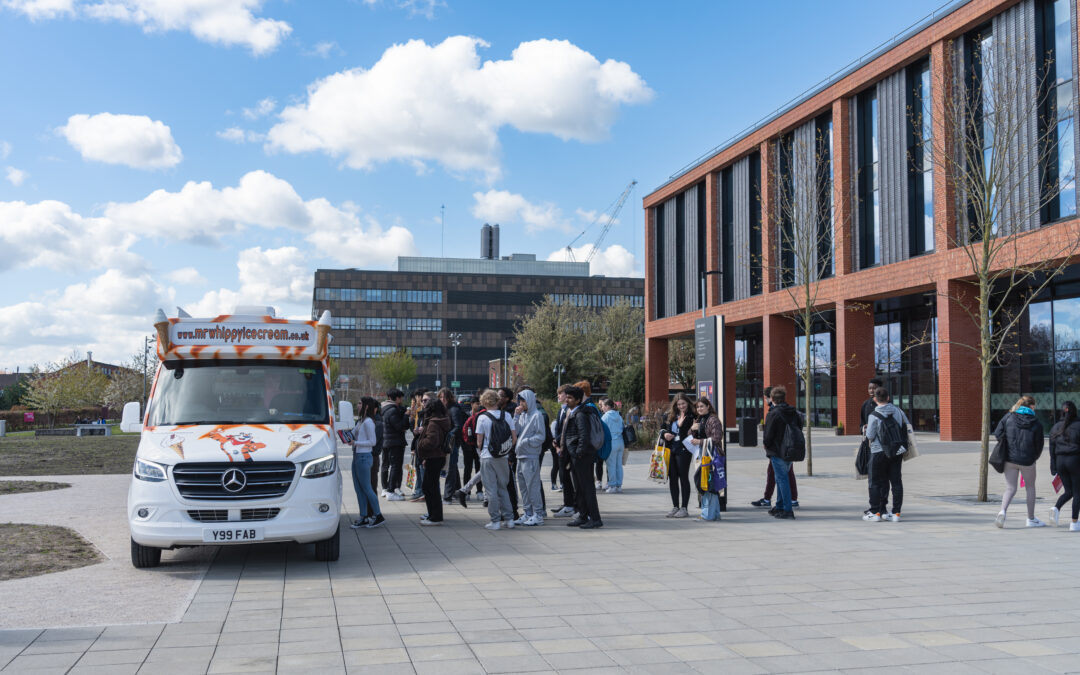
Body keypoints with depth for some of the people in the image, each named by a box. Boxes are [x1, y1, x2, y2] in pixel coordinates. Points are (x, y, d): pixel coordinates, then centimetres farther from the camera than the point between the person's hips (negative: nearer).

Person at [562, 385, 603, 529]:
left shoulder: (580, 414, -16)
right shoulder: (573, 413, 16)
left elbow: (584, 436, -23)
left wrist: (579, 452, -18)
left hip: (583, 457, -10)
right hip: (579, 456, 10)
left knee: (587, 486, -7)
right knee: (581, 487, 15)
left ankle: (595, 519, -5)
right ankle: (583, 516, 24)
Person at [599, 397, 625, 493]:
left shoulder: (605, 417, -10)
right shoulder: (619, 416, 10)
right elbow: (623, 429, 14)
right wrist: (625, 445, 20)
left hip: (611, 443, -6)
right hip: (620, 442, 7)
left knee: (611, 465, 0)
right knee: (619, 464, 10)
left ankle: (612, 486, 3)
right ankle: (619, 485, 14)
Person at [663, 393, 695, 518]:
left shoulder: (691, 417, -6)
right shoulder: (671, 416, 12)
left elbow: (688, 435, -13)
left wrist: (681, 424, -23)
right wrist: (665, 434, 0)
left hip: (683, 450, -6)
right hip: (671, 450, 6)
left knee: (683, 478, 0)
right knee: (672, 478, 9)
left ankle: (684, 508, 7)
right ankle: (675, 507, 18)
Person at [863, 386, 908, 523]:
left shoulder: (874, 416, -15)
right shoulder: (898, 411, 1)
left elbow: (870, 436, -11)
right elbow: (907, 427, 10)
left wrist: (867, 429, 9)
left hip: (879, 452, -4)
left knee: (875, 482, 6)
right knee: (896, 481, 8)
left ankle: (875, 512, 6)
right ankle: (896, 513, 7)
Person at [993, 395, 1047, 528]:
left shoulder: (1009, 417, -1)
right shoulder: (1036, 423, -5)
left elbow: (997, 434, -4)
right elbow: (1039, 444, -1)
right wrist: (1035, 456, 18)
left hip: (1010, 459, 2)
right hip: (1027, 460, -2)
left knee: (1010, 488, 7)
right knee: (1031, 488, 17)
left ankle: (1003, 511, -19)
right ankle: (1031, 519, 24)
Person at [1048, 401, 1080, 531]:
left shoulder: (1055, 428, 7)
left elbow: (1052, 449, 8)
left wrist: (1053, 468, 12)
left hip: (1060, 461, 4)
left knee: (1068, 491, 14)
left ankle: (1056, 508, -14)